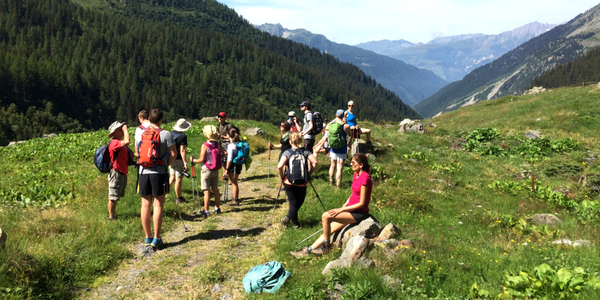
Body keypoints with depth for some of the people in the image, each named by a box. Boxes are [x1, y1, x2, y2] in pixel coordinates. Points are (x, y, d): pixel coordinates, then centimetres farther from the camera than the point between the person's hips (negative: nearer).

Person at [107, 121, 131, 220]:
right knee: (113, 197, 0)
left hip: (122, 172, 10)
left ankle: (114, 214, 30)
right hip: (116, 172, -10)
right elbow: (127, 141, -36)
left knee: (116, 197, 19)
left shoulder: (120, 143, 15)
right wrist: (125, 129, -22)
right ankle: (111, 216, 10)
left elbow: (126, 156, 22)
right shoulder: (114, 142, -17)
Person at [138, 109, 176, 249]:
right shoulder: (165, 134, -6)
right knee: (158, 205, 0)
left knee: (145, 205, 9)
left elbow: (138, 153, 13)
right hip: (159, 172, -4)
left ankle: (147, 237, 15)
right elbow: (173, 154, -6)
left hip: (143, 172, 4)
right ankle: (156, 238, 1)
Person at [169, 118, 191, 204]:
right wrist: (185, 163, -23)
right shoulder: (183, 136, -16)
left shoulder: (171, 133, 6)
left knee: (172, 177, 23)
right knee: (178, 179, 2)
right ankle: (178, 198, 11)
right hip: (178, 160, -7)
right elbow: (182, 150, -22)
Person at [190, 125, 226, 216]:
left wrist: (193, 160, 0)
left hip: (206, 170, -5)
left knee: (206, 191, 0)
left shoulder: (205, 146, -16)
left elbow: (202, 160, -16)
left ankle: (206, 211, 3)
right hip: (216, 170, 5)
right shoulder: (218, 145, -2)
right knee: (215, 189, 16)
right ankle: (217, 208, 24)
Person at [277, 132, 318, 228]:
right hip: (302, 183, 1)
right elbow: (314, 162, -14)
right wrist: (309, 173, -1)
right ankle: (288, 218, 18)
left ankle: (295, 224, 19)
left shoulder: (287, 152, -9)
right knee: (300, 201, 20)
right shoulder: (305, 151, -3)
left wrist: (282, 177, -3)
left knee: (293, 203, 10)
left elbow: (279, 167, -19)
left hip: (289, 182, -1)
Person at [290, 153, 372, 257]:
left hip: (359, 213, -9)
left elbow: (362, 203, -20)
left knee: (326, 216, -19)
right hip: (352, 210, 9)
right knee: (329, 230, 3)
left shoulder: (365, 178, -20)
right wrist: (342, 207, 7)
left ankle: (326, 247, -3)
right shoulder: (356, 174, 9)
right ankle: (308, 250, 7)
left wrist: (341, 210, -17)